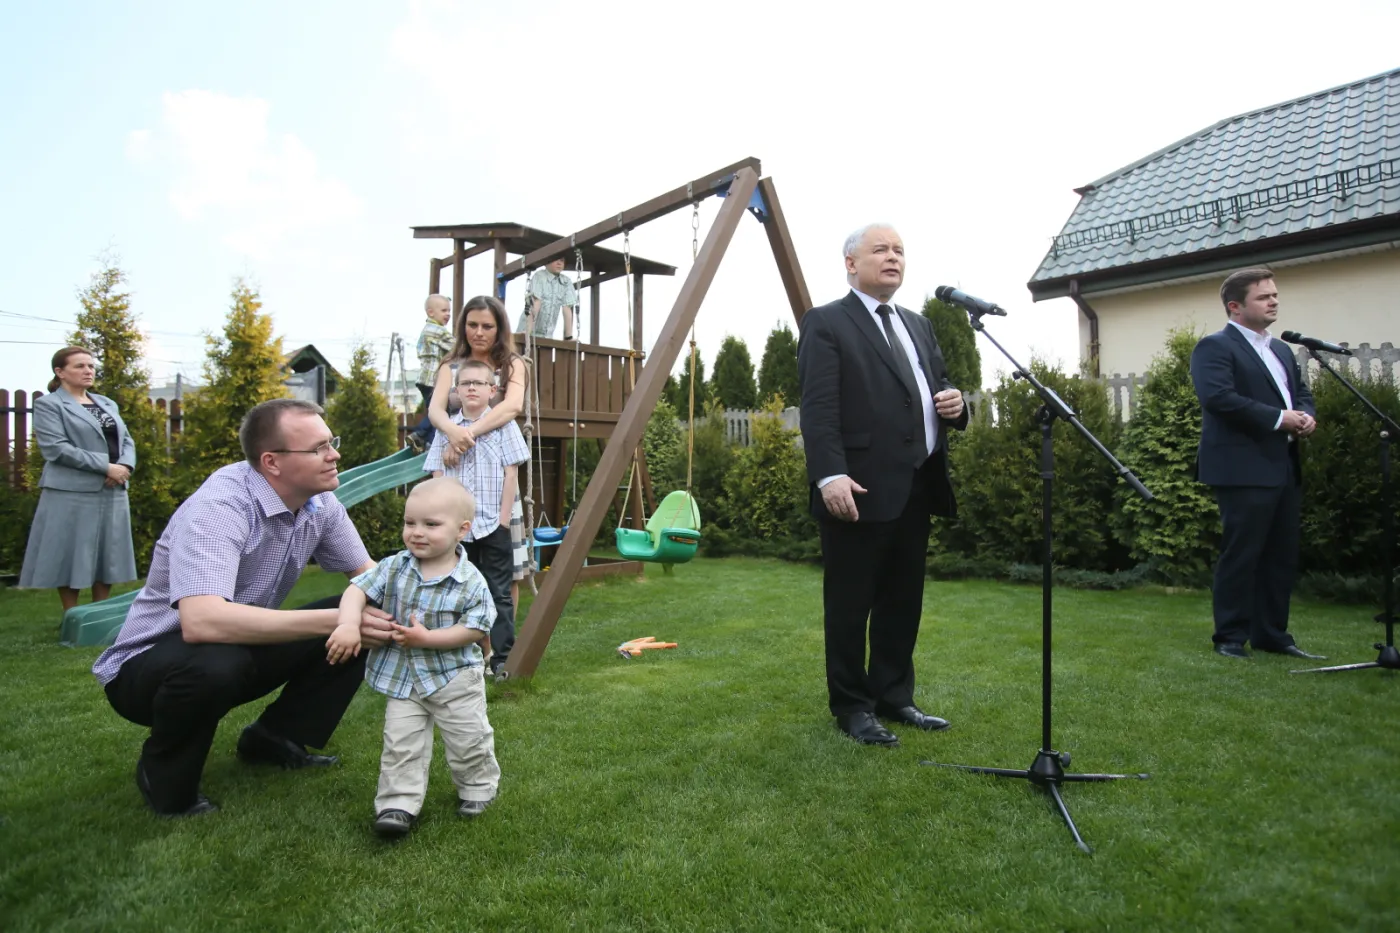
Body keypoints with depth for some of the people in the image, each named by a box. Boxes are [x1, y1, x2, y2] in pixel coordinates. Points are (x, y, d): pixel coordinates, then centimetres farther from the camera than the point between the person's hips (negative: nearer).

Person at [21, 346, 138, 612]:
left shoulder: (107, 404, 18)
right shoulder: (49, 404, -1)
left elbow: (127, 440, 13)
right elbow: (56, 448, -13)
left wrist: (125, 466, -8)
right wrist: (106, 466, -18)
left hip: (112, 493, 6)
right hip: (73, 494, -5)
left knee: (107, 557, 8)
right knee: (72, 557, 0)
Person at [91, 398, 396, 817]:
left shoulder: (320, 503, -9)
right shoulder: (218, 508, -31)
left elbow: (368, 575, 1)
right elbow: (201, 622, -44)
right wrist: (332, 621, -45)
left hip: (240, 647, 7)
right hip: (147, 664, -6)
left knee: (363, 619, -8)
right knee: (216, 663, -39)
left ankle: (274, 737, 8)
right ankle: (164, 777, -6)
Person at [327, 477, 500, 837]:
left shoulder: (471, 582, -18)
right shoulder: (394, 567, -6)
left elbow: (476, 629, -17)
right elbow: (358, 589, -6)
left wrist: (427, 638, -25)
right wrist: (349, 625, -25)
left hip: (455, 676, -3)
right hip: (403, 677, 3)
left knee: (468, 740, 9)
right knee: (401, 744, 3)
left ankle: (478, 788, 32)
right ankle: (398, 803, 14)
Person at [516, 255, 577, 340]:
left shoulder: (566, 282, 4)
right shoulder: (539, 277, -8)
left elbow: (567, 309, -1)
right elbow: (535, 303, -20)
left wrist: (569, 337, -7)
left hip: (547, 336, 4)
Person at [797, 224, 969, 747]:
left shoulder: (918, 326, 21)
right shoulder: (826, 324, -3)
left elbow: (937, 387, 25)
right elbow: (818, 408, -14)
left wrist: (954, 403, 1)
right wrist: (830, 475, -25)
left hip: (916, 488, 8)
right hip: (860, 490, -8)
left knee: (903, 603, 14)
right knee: (850, 605, 2)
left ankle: (894, 698, 28)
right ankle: (852, 708, 15)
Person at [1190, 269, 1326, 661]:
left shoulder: (1282, 350, 22)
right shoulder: (1215, 346, -6)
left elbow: (1302, 391, 23)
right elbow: (1218, 397, -20)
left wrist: (1306, 416, 0)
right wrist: (1278, 418, -18)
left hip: (1284, 468, 9)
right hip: (1244, 469, -9)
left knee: (1281, 556, 11)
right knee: (1240, 555, -4)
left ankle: (1272, 633, 21)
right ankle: (1230, 637, 5)